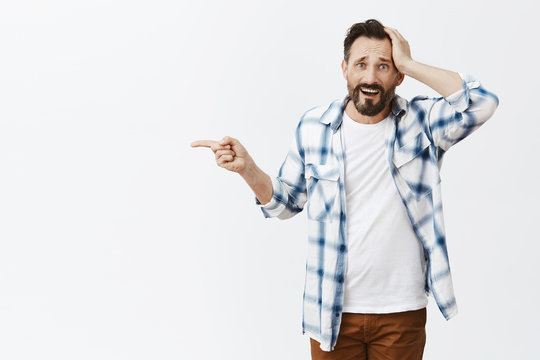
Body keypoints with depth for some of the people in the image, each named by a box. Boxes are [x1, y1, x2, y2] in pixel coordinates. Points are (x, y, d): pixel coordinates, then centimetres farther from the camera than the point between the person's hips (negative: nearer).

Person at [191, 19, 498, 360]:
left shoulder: (421, 122, -5)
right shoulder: (314, 127, -1)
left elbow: (482, 103, -23)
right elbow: (287, 202, 9)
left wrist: (409, 64, -18)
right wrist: (247, 168, -9)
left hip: (402, 311, -1)